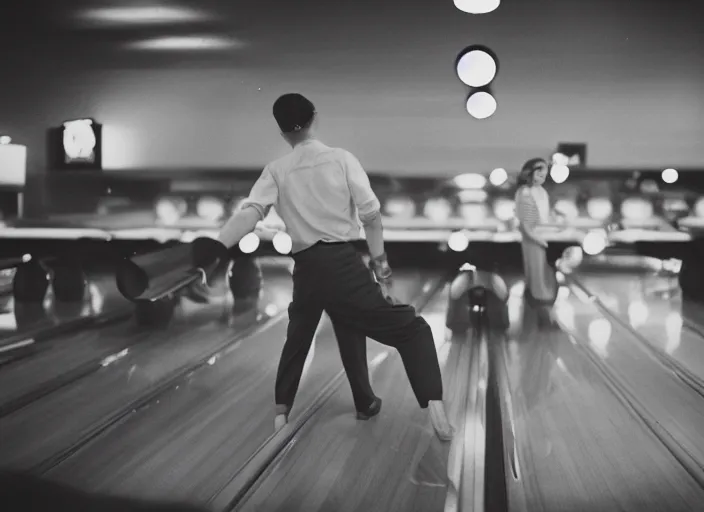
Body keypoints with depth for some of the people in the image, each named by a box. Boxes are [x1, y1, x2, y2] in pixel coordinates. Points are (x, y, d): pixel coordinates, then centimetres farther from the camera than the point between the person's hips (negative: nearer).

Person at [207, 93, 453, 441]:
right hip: (343, 264, -3)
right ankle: (434, 407, -11)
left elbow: (250, 213, -10)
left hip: (307, 270, 3)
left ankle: (281, 413, 33)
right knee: (410, 329, 3)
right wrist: (381, 268, 2)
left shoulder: (276, 171, 4)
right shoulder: (341, 159, 0)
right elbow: (371, 216, -6)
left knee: (297, 340, 28)